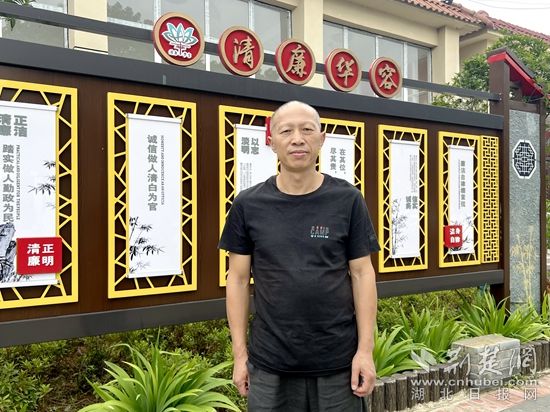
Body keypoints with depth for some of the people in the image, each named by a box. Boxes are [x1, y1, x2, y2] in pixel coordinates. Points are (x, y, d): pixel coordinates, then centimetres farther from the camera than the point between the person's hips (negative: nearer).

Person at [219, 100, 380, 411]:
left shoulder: (347, 200, -3)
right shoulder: (248, 205, -2)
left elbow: (362, 274, -1)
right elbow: (238, 278, 2)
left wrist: (366, 349, -5)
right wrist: (240, 353, 1)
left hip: (338, 360, 0)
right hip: (269, 363, 1)